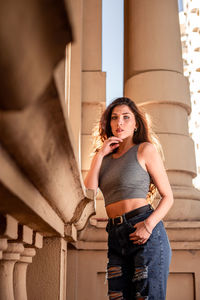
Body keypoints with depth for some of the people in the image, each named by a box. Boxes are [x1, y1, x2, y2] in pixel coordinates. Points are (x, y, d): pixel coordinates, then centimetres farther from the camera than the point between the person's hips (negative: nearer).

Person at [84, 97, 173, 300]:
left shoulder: (145, 149, 4)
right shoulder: (105, 158, 19)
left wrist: (149, 224, -16)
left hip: (145, 234, -5)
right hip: (116, 238, 5)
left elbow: (168, 197, 2)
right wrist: (99, 154, 5)